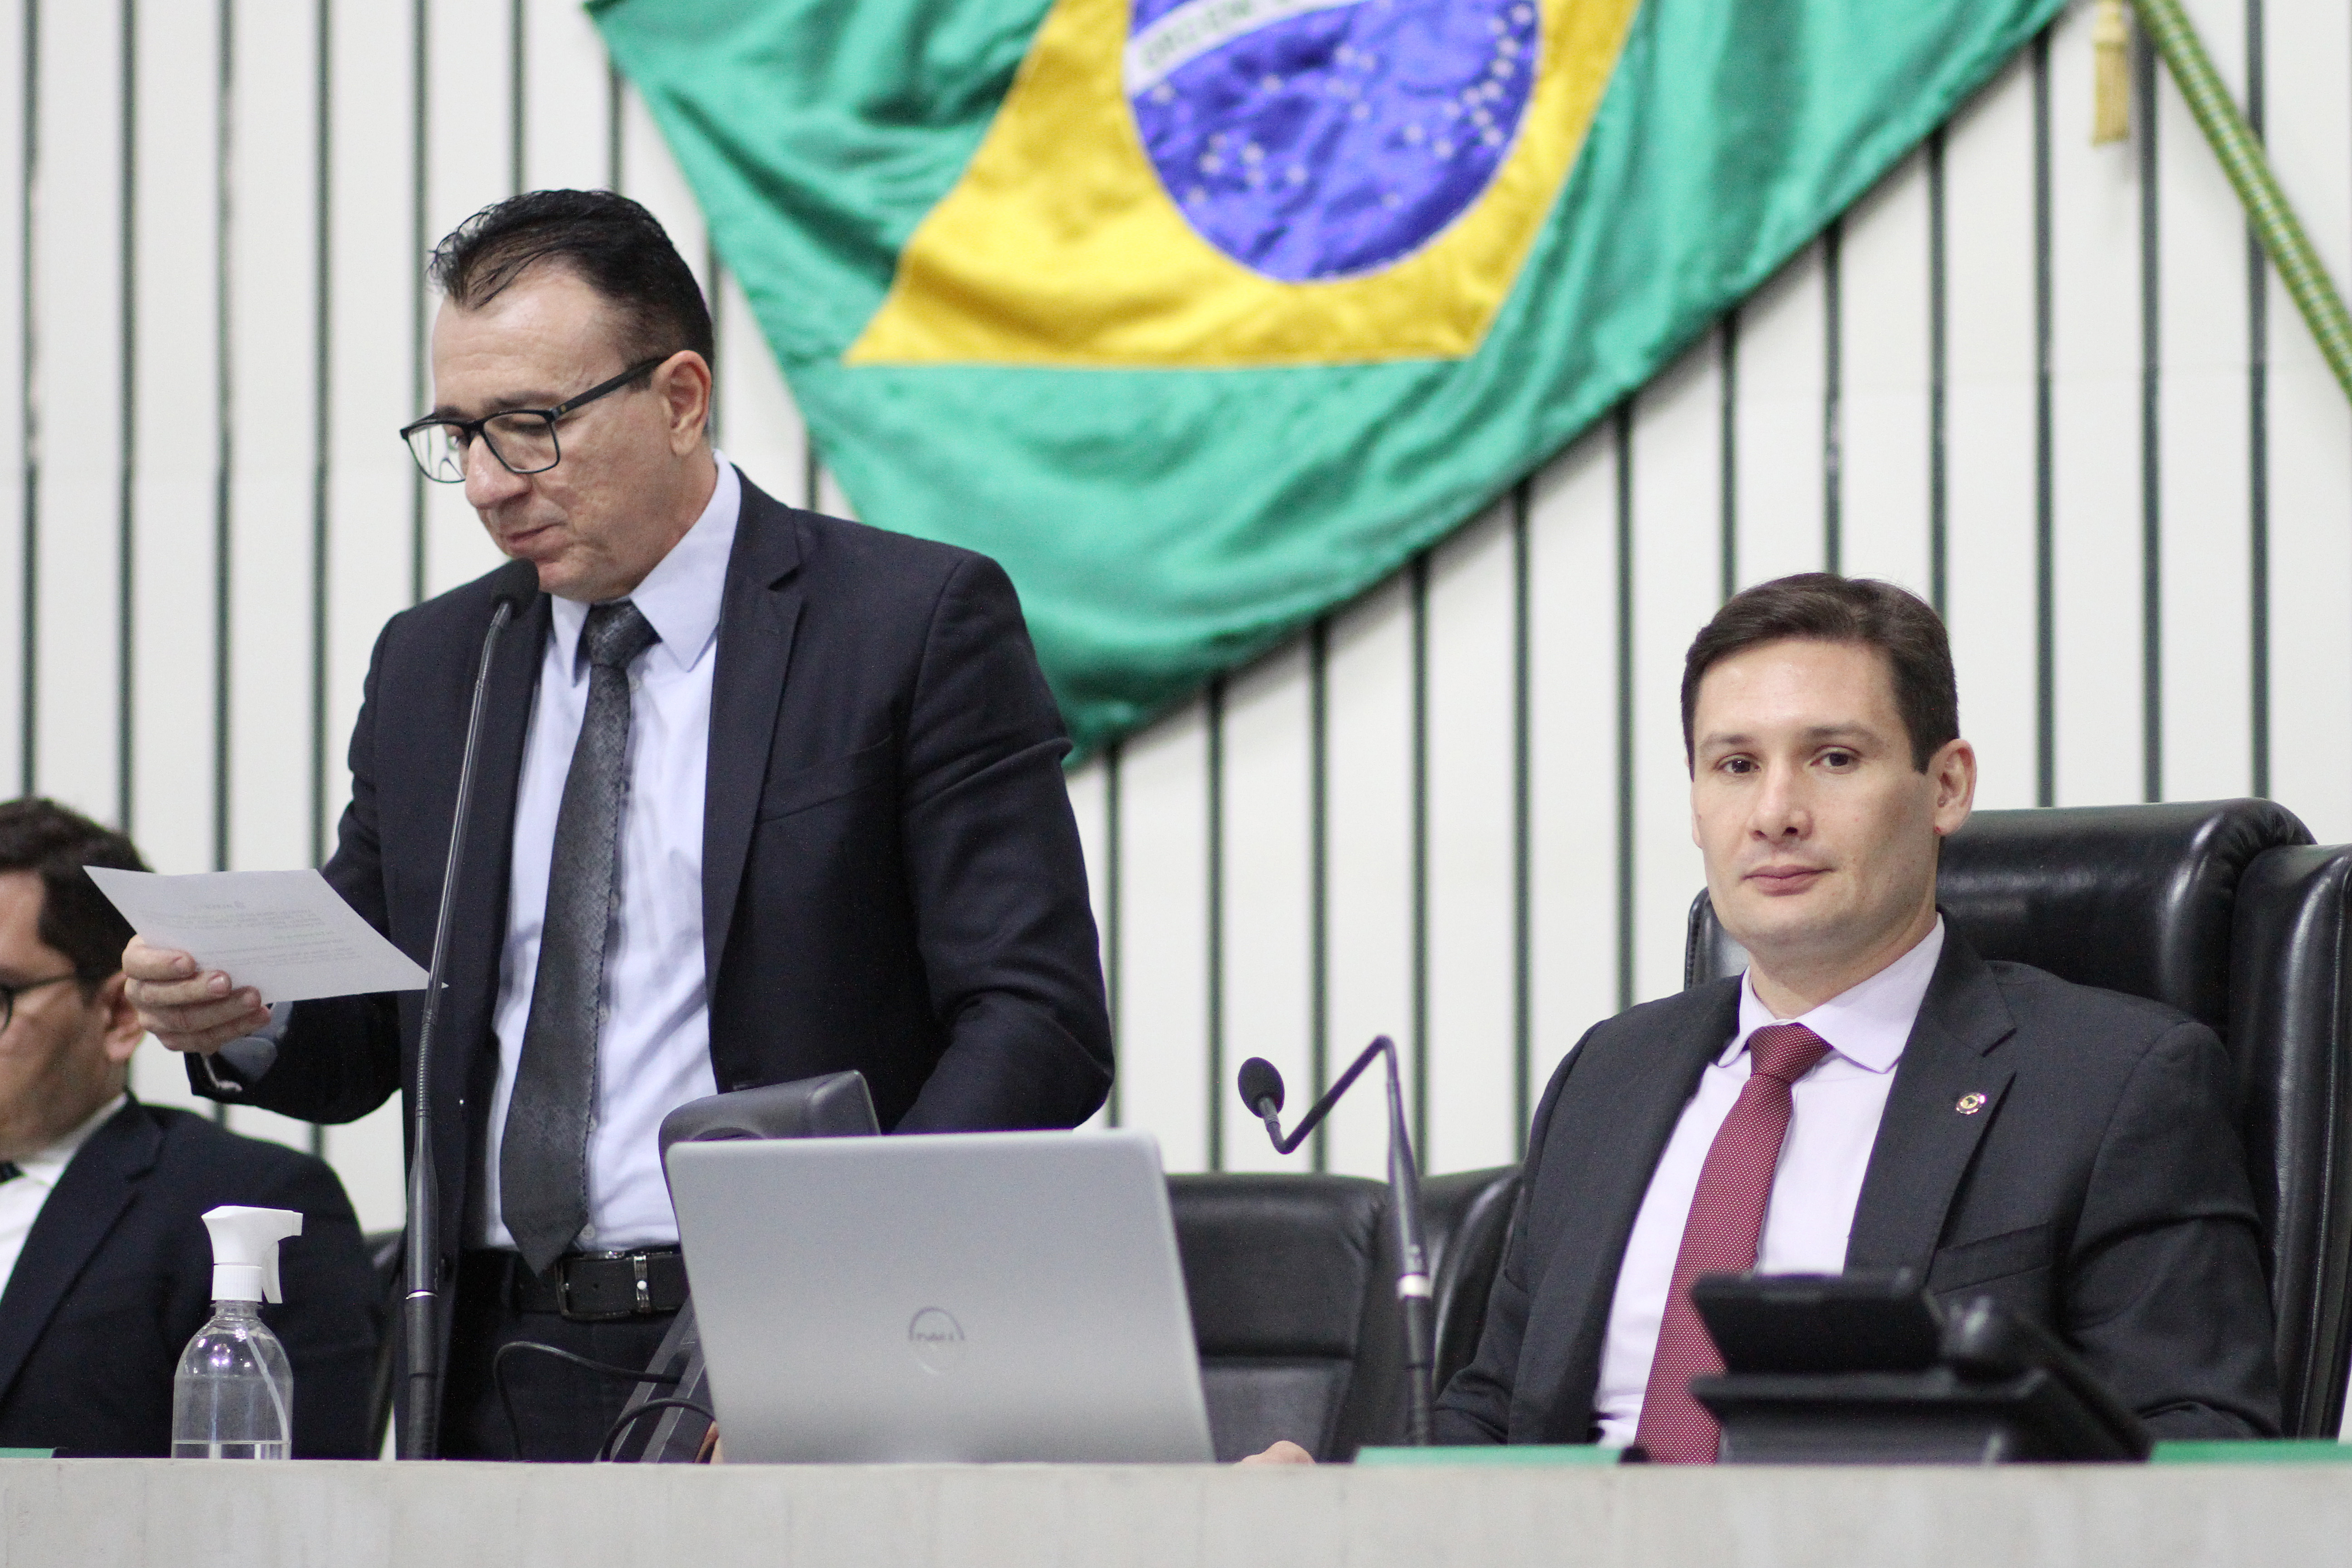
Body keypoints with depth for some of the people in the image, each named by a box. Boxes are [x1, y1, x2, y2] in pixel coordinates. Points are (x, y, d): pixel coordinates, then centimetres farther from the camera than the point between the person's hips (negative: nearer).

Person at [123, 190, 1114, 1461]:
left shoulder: (916, 624, 1)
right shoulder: (429, 664, 18)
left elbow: (1038, 1016, -5)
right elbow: (372, 1038, 22)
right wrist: (240, 1015, -1)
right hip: (501, 1391, 4)